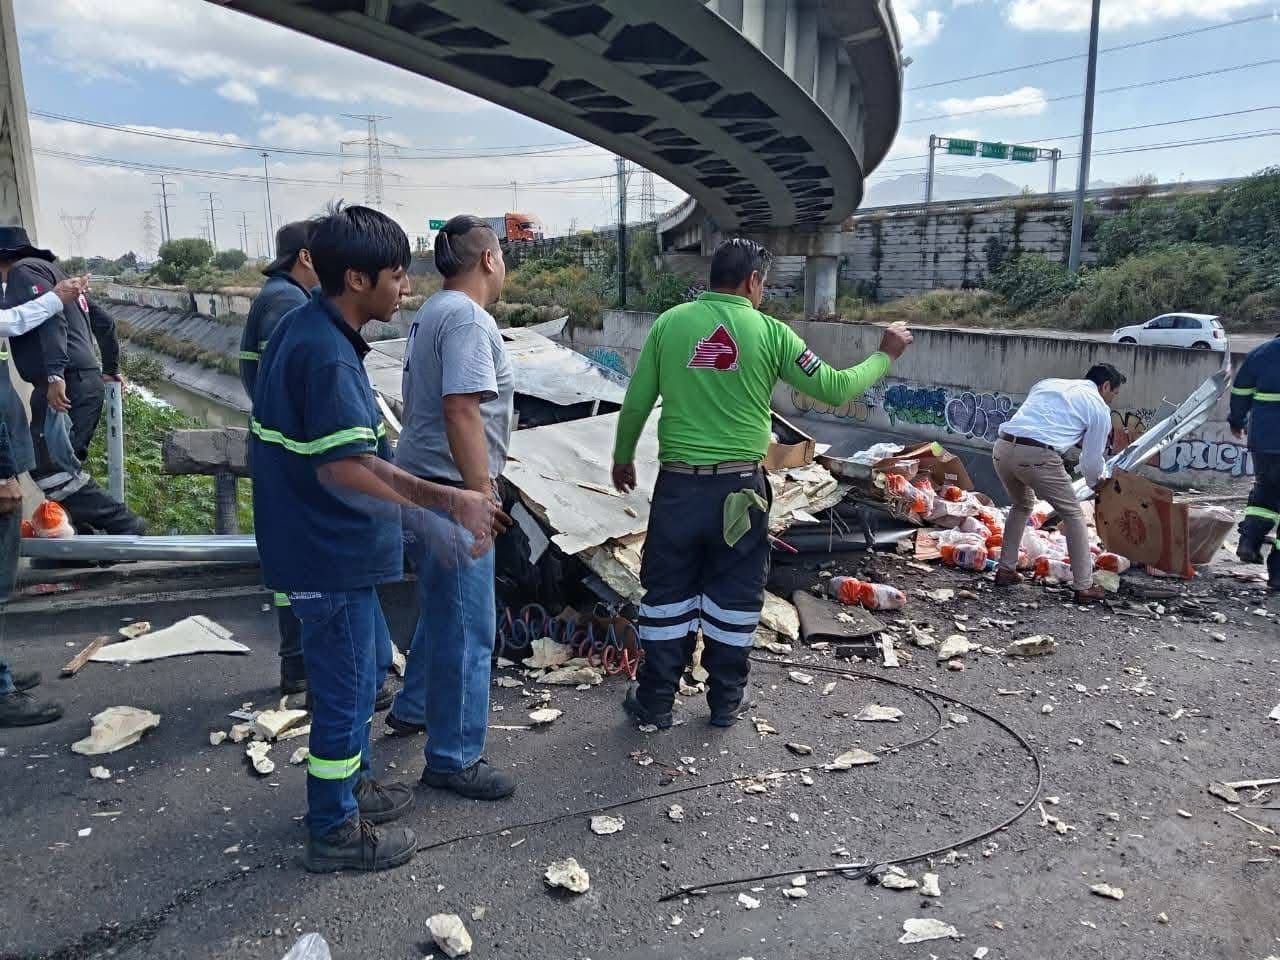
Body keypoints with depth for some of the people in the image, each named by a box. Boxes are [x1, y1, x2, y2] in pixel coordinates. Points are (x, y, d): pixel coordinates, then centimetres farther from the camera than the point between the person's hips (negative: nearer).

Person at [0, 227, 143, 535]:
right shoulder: (52, 270, 28)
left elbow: (50, 316, -17)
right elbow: (104, 321, 31)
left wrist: (56, 373, -27)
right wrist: (110, 369, 38)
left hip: (67, 384, -10)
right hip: (86, 382, 10)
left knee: (48, 465, -14)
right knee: (64, 465, 10)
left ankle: (122, 525, -18)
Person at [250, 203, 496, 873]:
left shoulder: (310, 328, 7)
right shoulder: (325, 352, -25)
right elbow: (345, 470, -32)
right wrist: (446, 501, -28)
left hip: (327, 541, 10)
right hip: (328, 551, -10)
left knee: (367, 663, 24)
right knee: (345, 687, 6)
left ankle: (348, 781, 43)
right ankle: (335, 831, 24)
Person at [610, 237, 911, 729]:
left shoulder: (669, 322, -1)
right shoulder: (770, 332, -5)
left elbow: (636, 403, 3)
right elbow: (835, 389, -3)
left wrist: (623, 457, 19)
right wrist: (885, 356, 14)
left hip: (678, 484, 1)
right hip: (740, 487, -1)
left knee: (668, 592, 12)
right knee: (735, 596, 14)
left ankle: (654, 702, 20)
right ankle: (725, 702, 26)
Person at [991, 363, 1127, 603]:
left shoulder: (1048, 384, 28)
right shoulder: (1099, 407, 12)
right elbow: (1092, 459, 14)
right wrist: (1095, 481, 36)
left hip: (1002, 448, 6)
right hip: (1037, 456, -6)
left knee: (1021, 505, 31)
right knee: (1073, 515, 13)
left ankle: (1006, 570, 32)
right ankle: (1084, 587, 14)